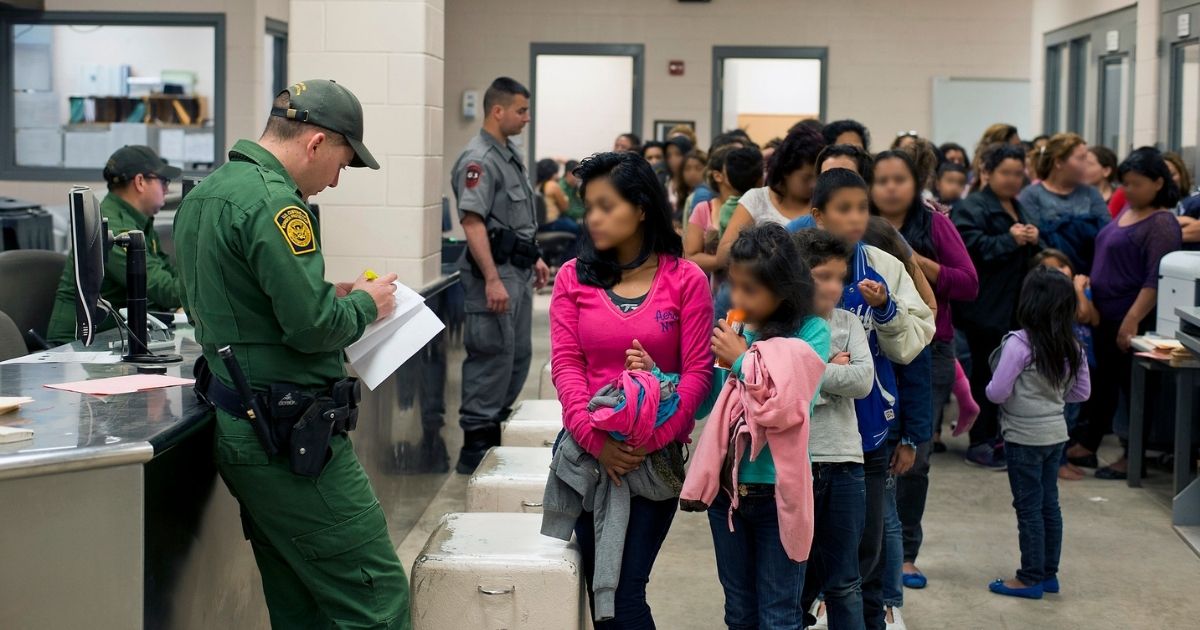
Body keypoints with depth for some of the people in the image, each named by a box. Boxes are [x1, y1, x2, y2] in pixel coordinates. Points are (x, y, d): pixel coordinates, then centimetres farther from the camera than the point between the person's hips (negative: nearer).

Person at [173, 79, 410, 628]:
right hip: (293, 437, -10)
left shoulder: (203, 194, 14)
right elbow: (313, 326, -22)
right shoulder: (273, 201, -17)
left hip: (237, 428, 10)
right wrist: (365, 304, -2)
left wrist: (328, 295, 15)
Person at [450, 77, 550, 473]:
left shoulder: (510, 154, 15)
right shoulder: (478, 159, -16)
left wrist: (535, 258, 24)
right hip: (495, 269, -10)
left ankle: (497, 431, 24)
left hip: (519, 269, 10)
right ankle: (476, 446, 1)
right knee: (492, 355, -6)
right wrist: (492, 280, -27)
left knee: (518, 354, 14)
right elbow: (473, 221, -22)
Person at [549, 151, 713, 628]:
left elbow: (698, 371, -5)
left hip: (657, 456, -2)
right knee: (599, 588, 9)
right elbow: (565, 364, -2)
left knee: (625, 591, -6)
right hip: (588, 452, 3)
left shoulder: (685, 280, -2)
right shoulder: (573, 278, 4)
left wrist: (652, 439, -17)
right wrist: (596, 439, -16)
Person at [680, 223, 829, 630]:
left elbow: (790, 408, -22)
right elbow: (702, 404, 5)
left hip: (777, 493, -5)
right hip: (726, 487, 5)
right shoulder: (734, 331, 2)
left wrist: (742, 360, -15)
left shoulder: (810, 332, -10)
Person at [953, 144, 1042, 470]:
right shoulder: (972, 208, -8)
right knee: (986, 373, -4)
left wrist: (1033, 240, 2)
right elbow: (971, 247, -23)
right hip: (986, 306, -8)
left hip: (1015, 305, 8)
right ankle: (980, 443, 3)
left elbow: (1030, 255, 23)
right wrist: (1011, 240, -21)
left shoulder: (1018, 208, 19)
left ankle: (996, 436, 20)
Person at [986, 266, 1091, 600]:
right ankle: (1049, 573, 25)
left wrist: (992, 386, 2)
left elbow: (997, 393, -19)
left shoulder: (1018, 344, -20)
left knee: (1029, 507, 2)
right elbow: (1081, 392, 9)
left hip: (1024, 437, -6)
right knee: (1049, 504, 15)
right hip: (1056, 434, 7)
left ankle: (1031, 579, 10)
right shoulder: (1072, 347, 0)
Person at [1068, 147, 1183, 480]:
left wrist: (1133, 320, -25)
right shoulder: (1126, 213, 11)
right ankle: (1085, 447, 24)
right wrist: (1088, 285, 14)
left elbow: (1155, 280, -21)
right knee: (1103, 381, 15)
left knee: (1132, 385, 1)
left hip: (1134, 319, -8)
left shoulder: (1161, 224, -15)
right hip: (1106, 315, 8)